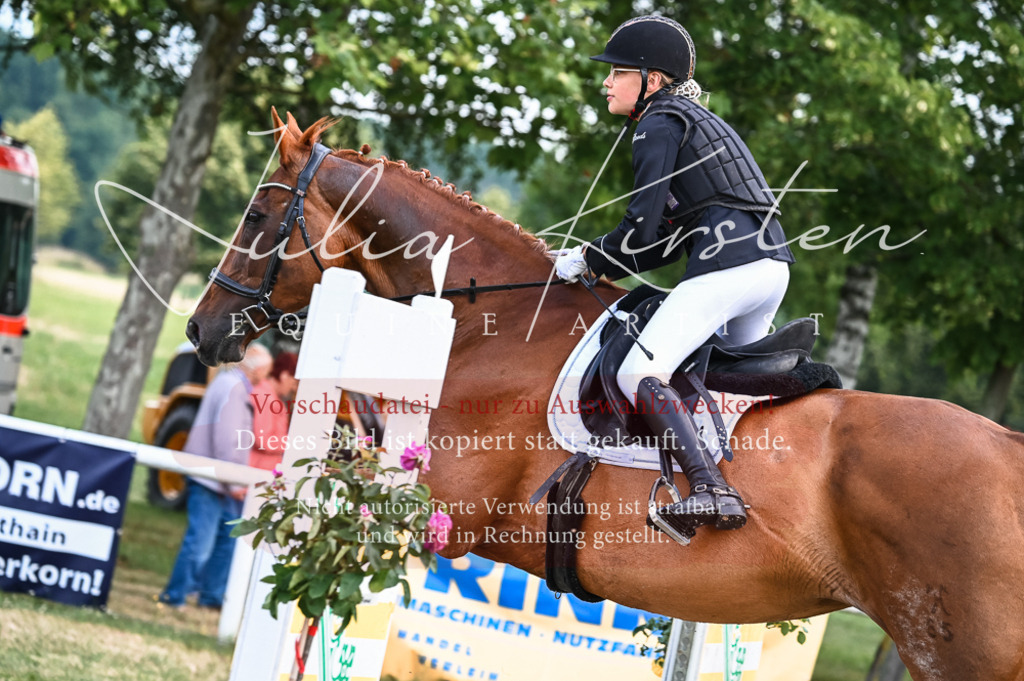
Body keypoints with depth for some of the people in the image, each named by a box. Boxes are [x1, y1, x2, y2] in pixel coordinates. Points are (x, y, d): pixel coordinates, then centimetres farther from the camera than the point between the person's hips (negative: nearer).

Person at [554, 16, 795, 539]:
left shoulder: (658, 127, -2)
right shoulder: (695, 119, 26)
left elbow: (643, 231, -9)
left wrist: (588, 262, 6)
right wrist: (602, 264, 22)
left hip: (726, 267, -10)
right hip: (771, 265, 10)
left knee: (638, 373, -15)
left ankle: (710, 491, -31)